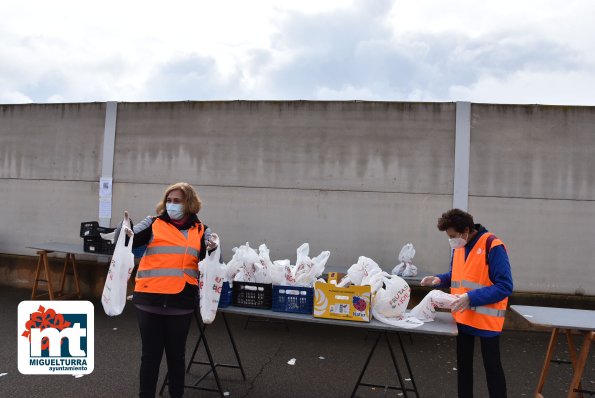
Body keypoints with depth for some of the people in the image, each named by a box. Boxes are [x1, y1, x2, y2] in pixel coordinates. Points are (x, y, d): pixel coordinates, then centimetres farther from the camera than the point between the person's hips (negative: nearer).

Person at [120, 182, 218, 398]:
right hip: (149, 300, -1)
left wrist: (212, 248, -21)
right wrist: (126, 232, -27)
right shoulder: (153, 223, 5)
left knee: (176, 354, 15)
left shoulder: (200, 230, 7)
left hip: (181, 302, 1)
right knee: (150, 354, 11)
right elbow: (131, 240, -6)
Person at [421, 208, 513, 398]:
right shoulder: (458, 247, 4)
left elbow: (504, 286, -21)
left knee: (492, 366, 8)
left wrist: (471, 298, -27)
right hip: (462, 317, 7)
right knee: (463, 364, 17)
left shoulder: (492, 246, -19)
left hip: (486, 319, -7)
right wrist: (439, 279, -3)